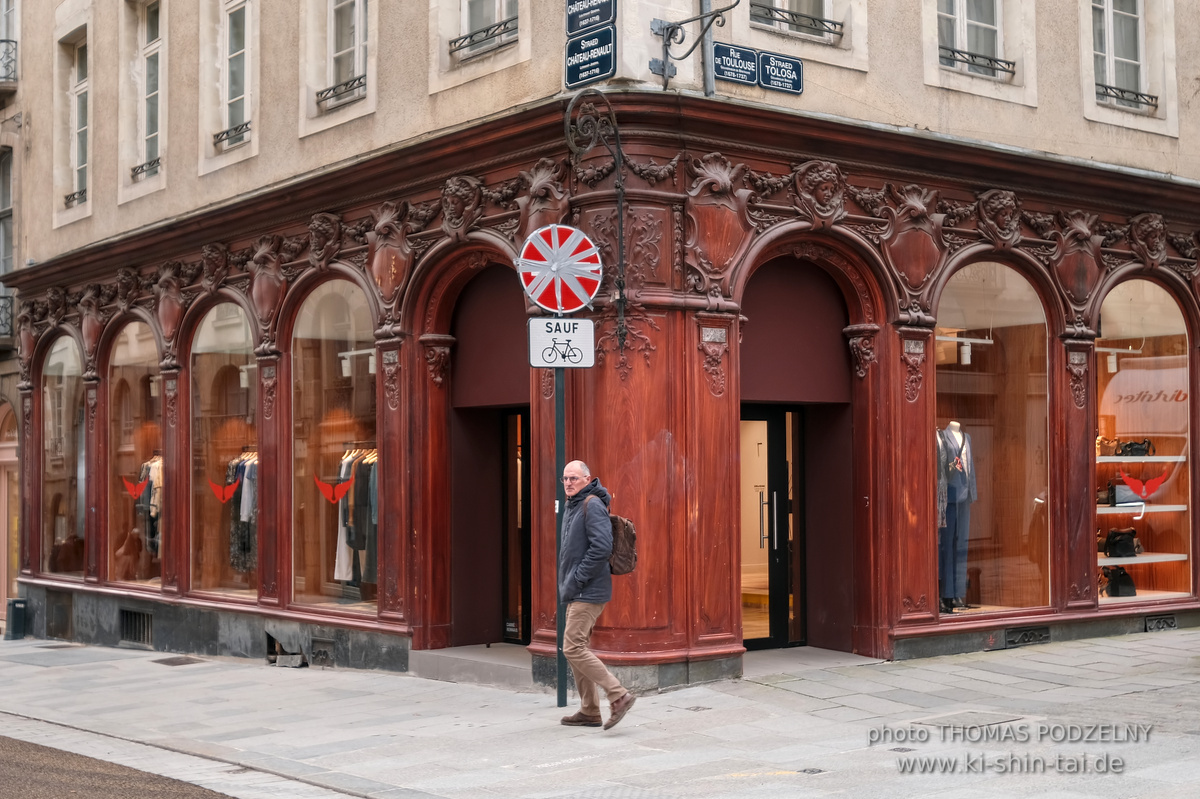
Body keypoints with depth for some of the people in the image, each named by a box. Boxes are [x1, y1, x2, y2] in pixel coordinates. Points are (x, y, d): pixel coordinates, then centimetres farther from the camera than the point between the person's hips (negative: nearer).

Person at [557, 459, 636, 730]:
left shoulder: (592, 505, -13)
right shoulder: (572, 507, 18)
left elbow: (602, 548, -24)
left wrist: (577, 581, -20)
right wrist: (567, 584, 16)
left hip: (588, 593, -10)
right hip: (576, 593, 10)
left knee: (573, 649, -14)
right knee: (577, 649, 12)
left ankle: (618, 696, -12)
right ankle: (589, 711, 19)